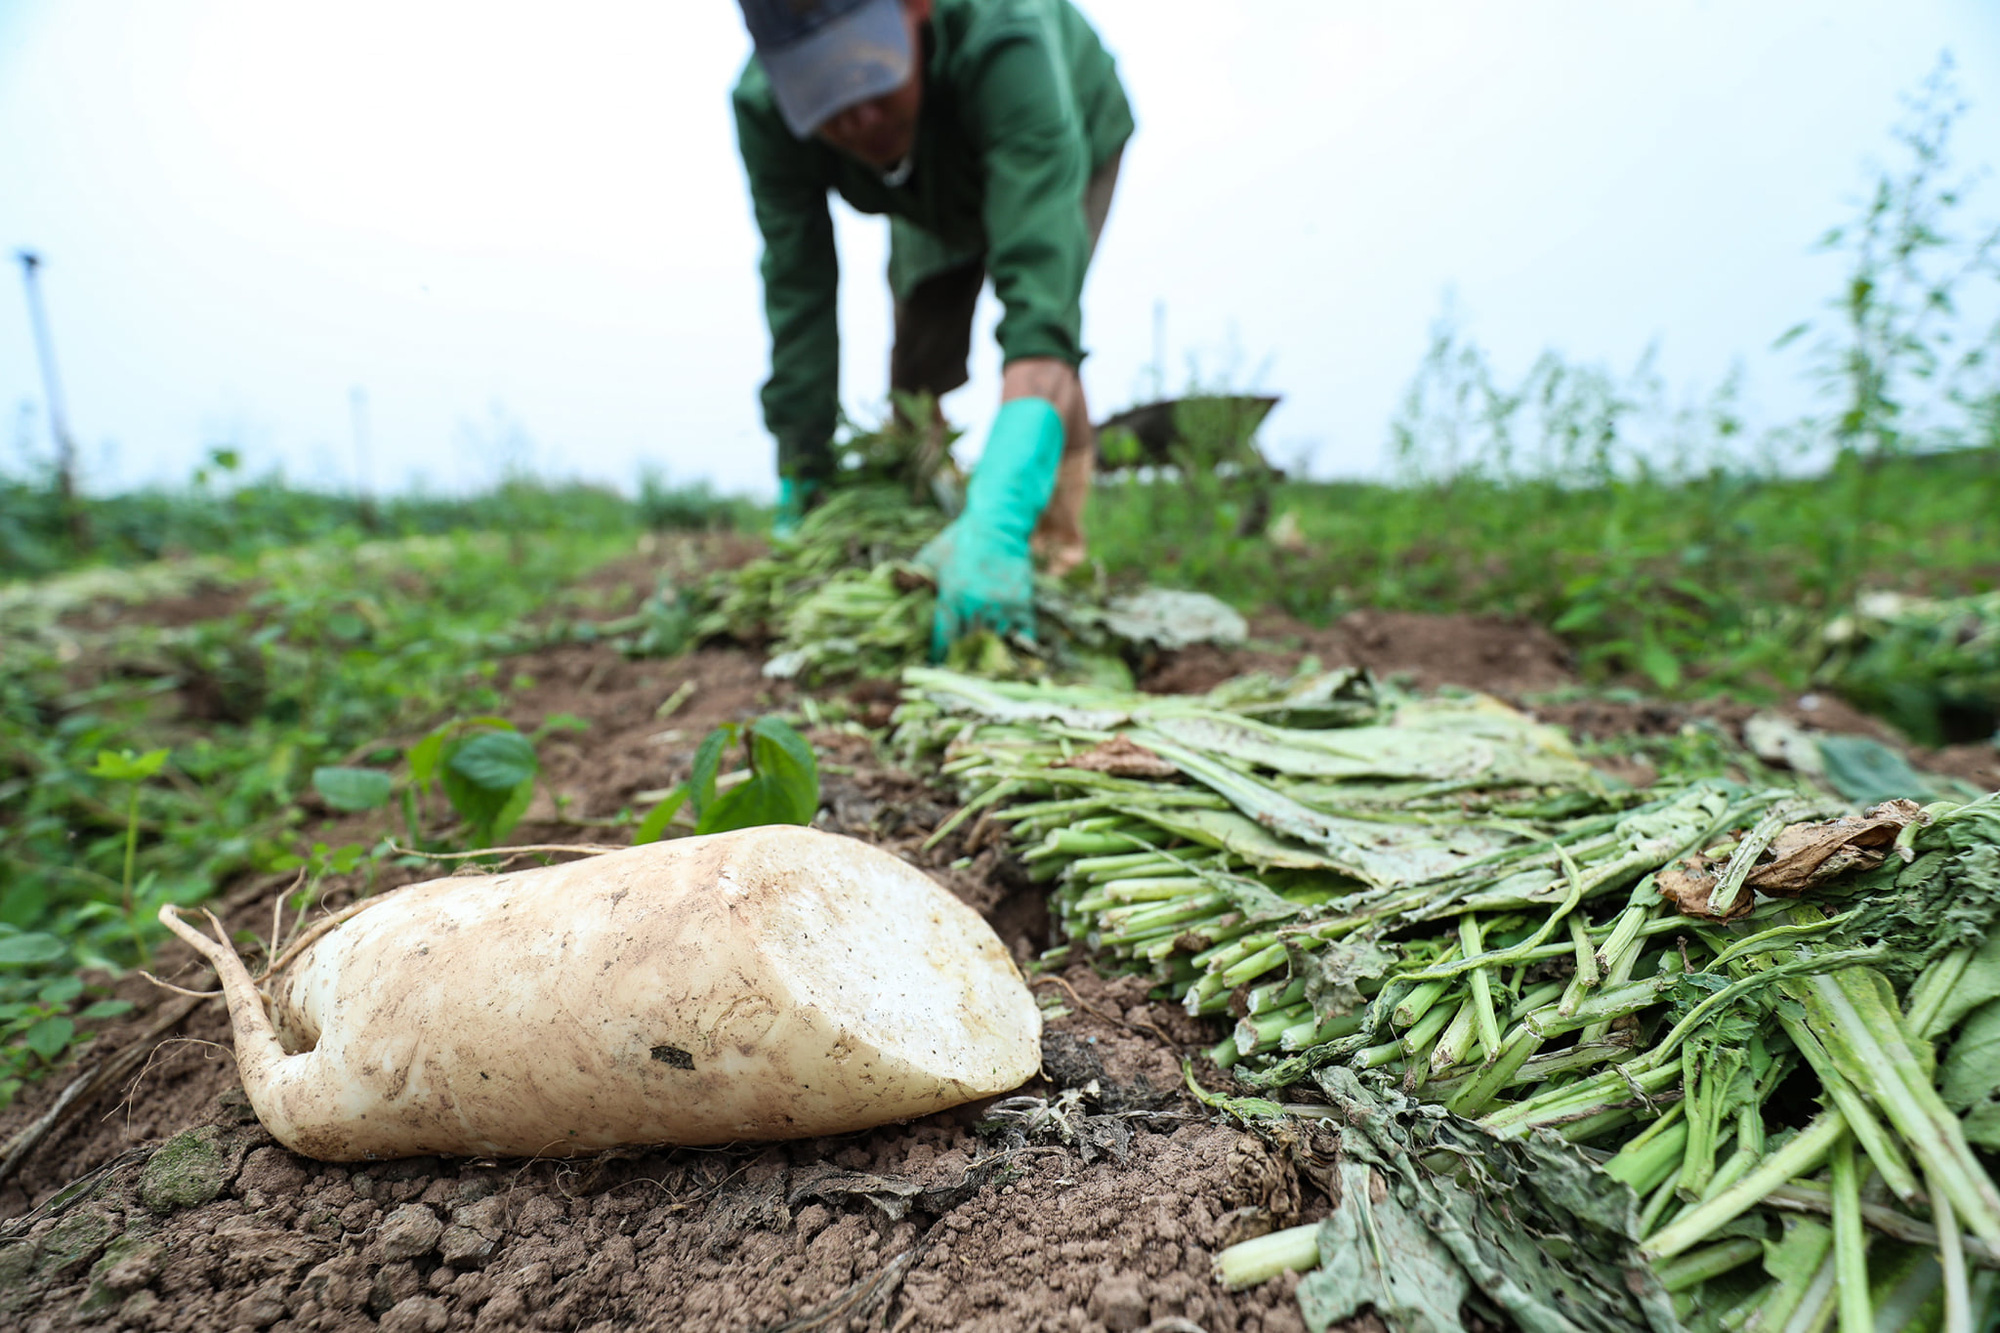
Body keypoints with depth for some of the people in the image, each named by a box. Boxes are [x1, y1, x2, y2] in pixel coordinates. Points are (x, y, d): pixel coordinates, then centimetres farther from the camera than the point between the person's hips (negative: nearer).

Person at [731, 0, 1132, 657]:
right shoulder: (763, 107, -34)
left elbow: (1039, 297, -57)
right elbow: (799, 303, -30)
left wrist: (996, 523, -67)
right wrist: (798, 496, -30)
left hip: (1066, 147, -3)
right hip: (935, 198, 4)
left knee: (1045, 328, -26)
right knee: (920, 363, -1)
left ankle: (1056, 553, -11)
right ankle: (917, 539, 21)